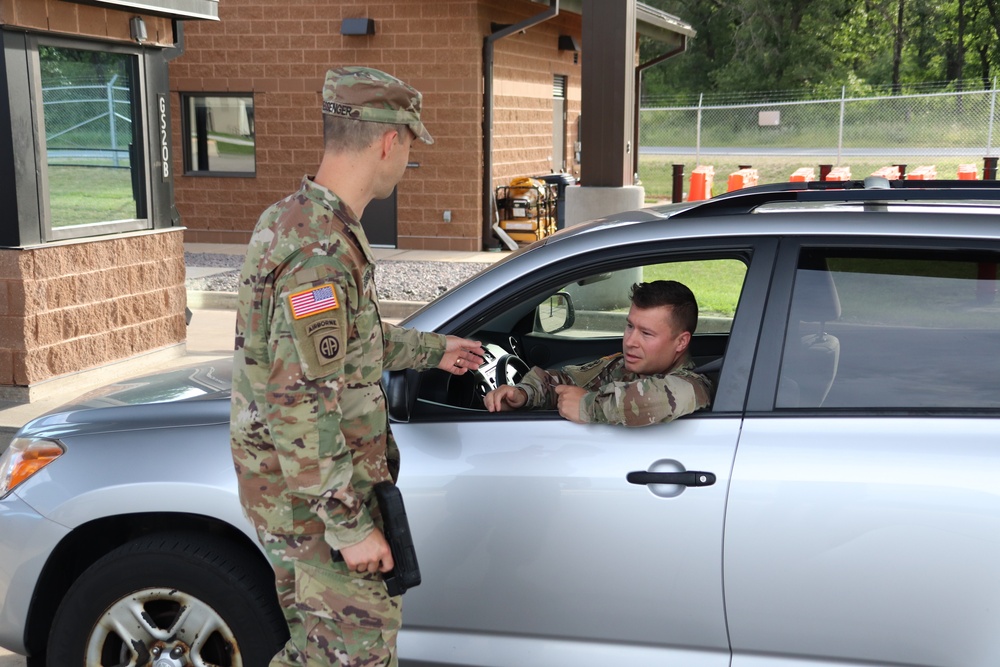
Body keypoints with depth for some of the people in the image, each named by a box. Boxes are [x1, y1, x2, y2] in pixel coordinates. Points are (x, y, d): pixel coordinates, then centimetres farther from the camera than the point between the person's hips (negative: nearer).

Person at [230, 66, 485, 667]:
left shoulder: (295, 219, 6)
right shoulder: (320, 251, -28)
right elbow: (300, 410, -29)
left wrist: (431, 350, 30)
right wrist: (350, 525, -22)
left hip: (299, 487, 10)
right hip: (314, 498, -10)